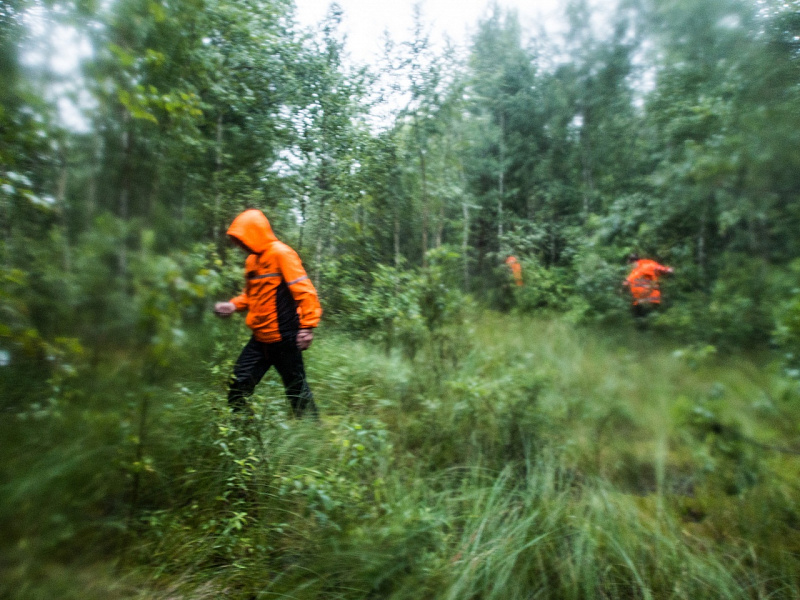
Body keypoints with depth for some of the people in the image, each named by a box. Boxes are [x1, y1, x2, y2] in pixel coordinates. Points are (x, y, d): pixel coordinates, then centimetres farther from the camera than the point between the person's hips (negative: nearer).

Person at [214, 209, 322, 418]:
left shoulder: (281, 254, -13)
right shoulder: (252, 259, 12)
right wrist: (233, 305, 4)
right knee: (238, 385, 6)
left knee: (296, 388, 5)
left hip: (284, 339, -7)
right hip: (260, 339, 7)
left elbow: (304, 291, -18)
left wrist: (307, 326, -23)